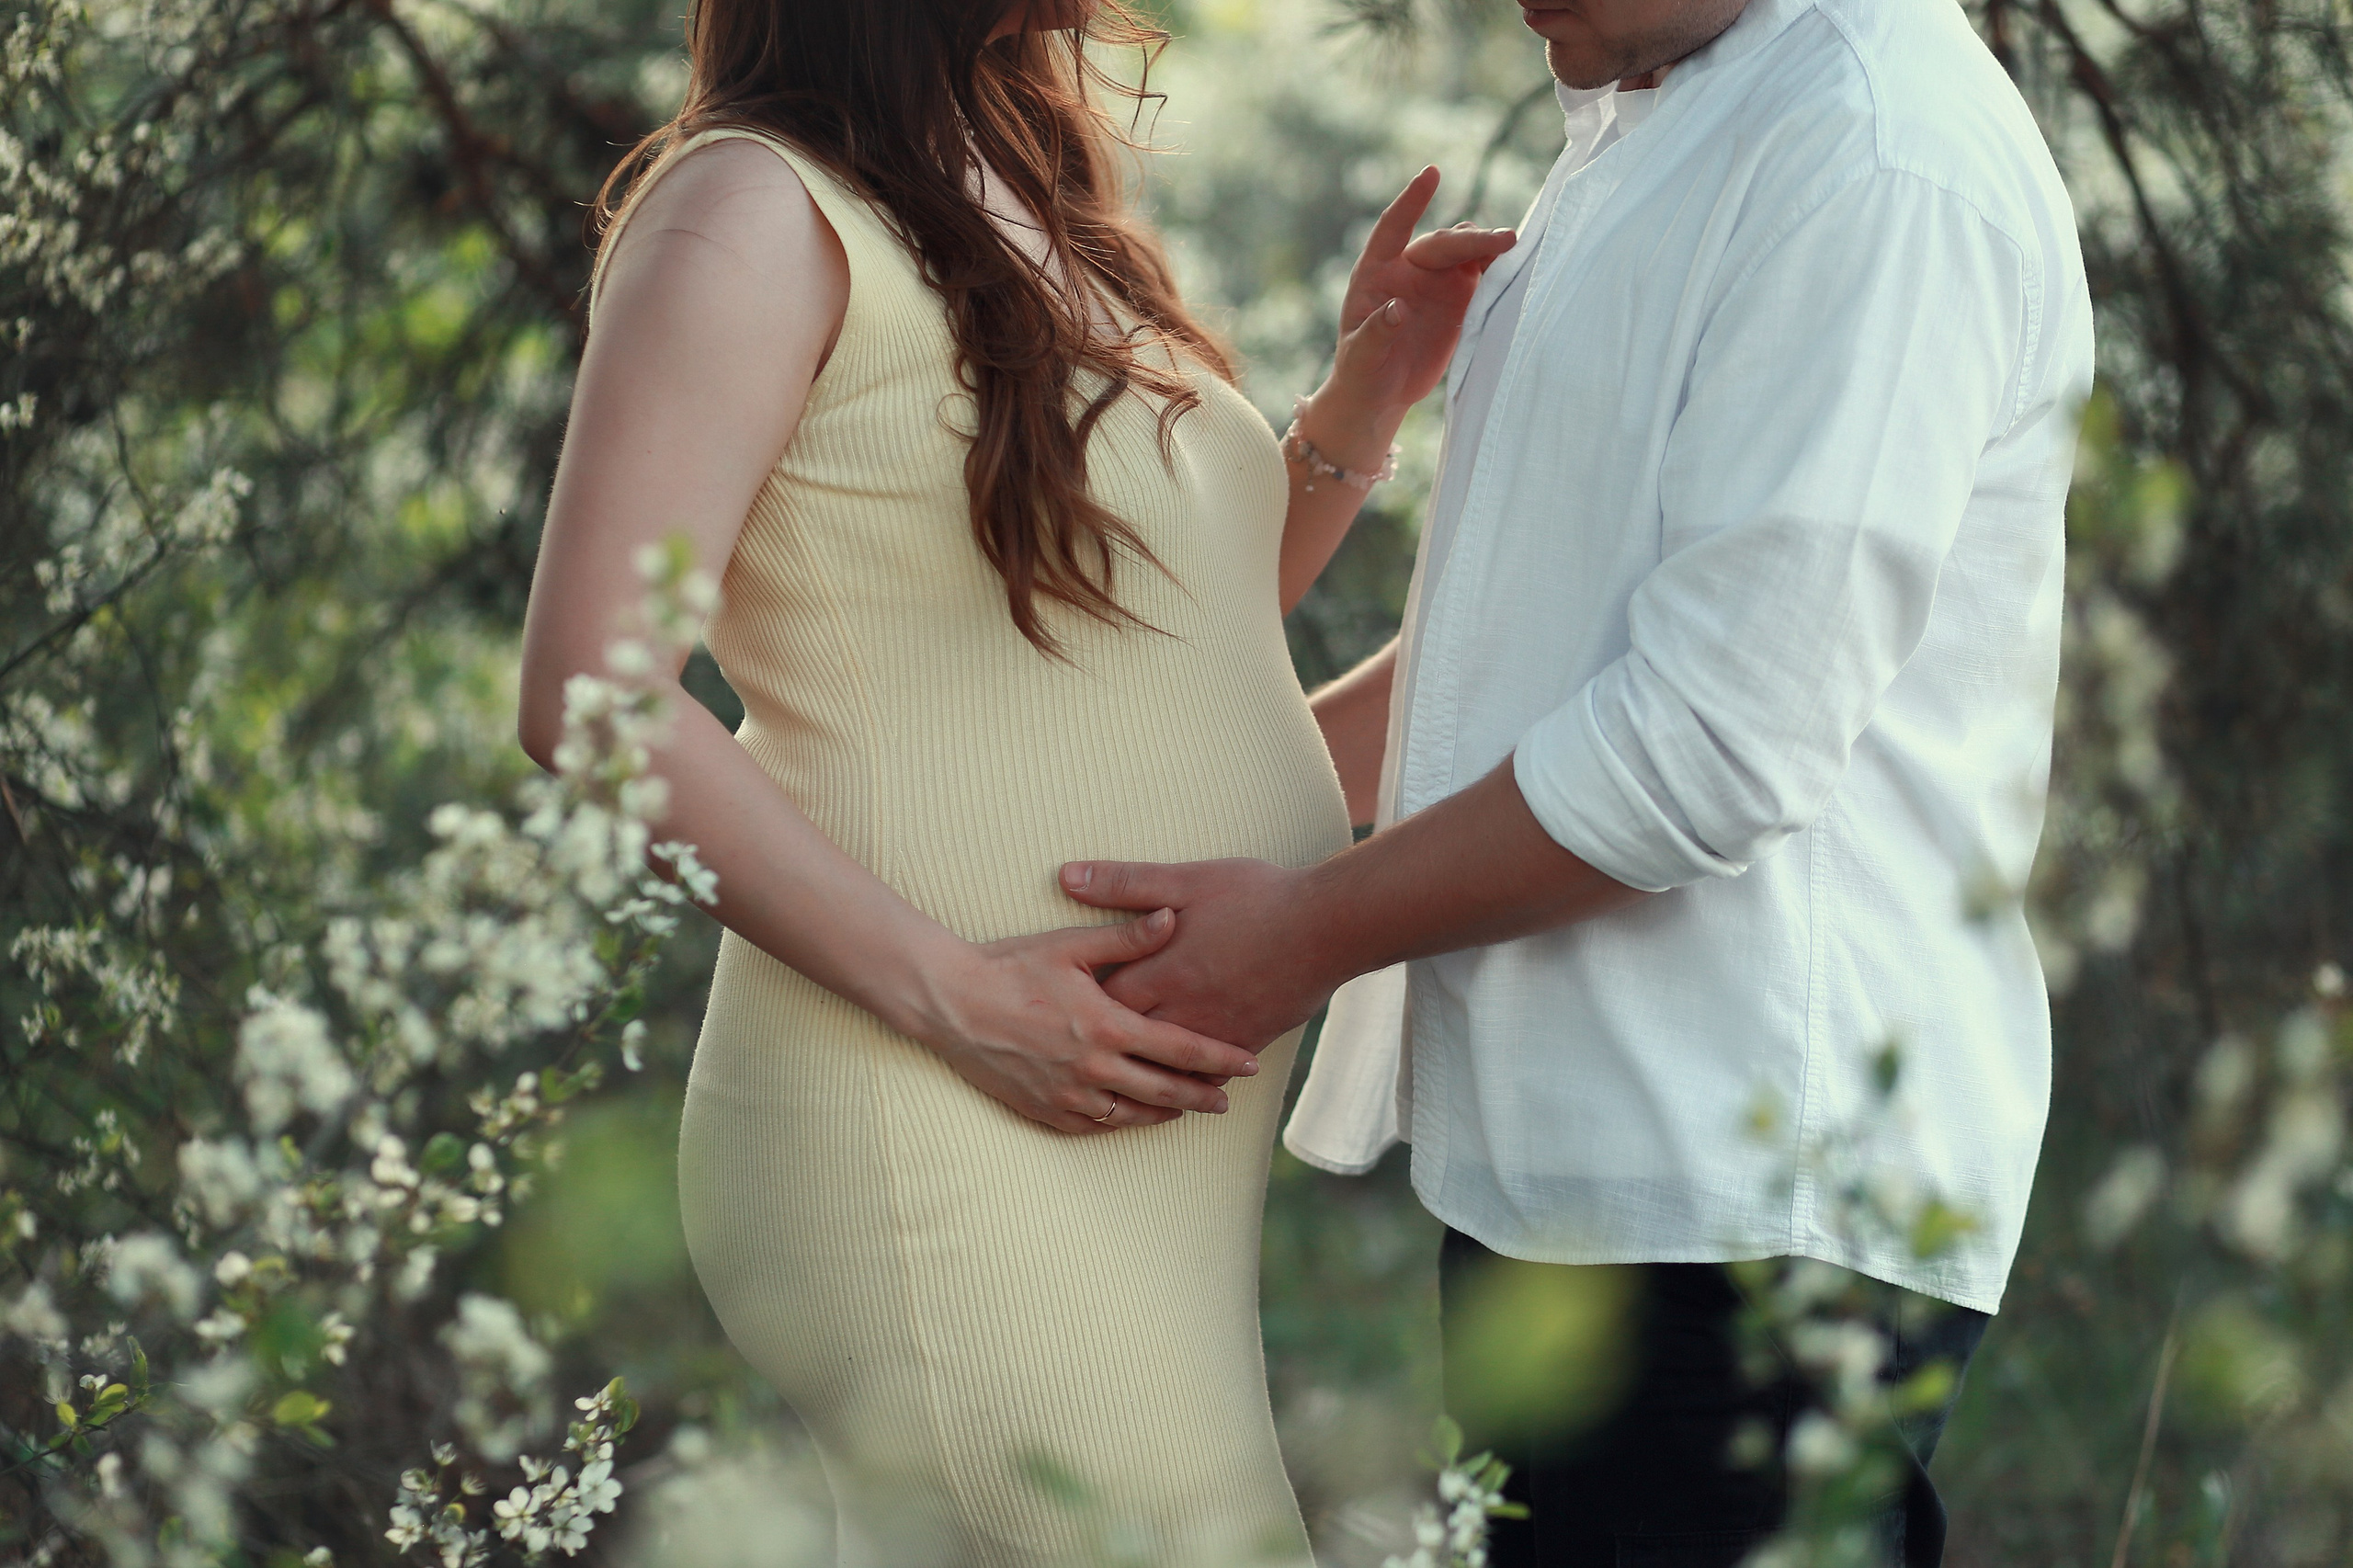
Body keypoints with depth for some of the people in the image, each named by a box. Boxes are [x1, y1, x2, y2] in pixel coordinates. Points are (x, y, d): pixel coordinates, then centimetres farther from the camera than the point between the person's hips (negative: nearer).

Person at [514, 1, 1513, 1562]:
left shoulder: (1040, 222, 18)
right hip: (940, 1133, -9)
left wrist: (1364, 401, 12)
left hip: (1158, 1131, 9)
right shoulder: (760, 205, -8)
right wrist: (952, 990, -20)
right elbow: (587, 696, -16)